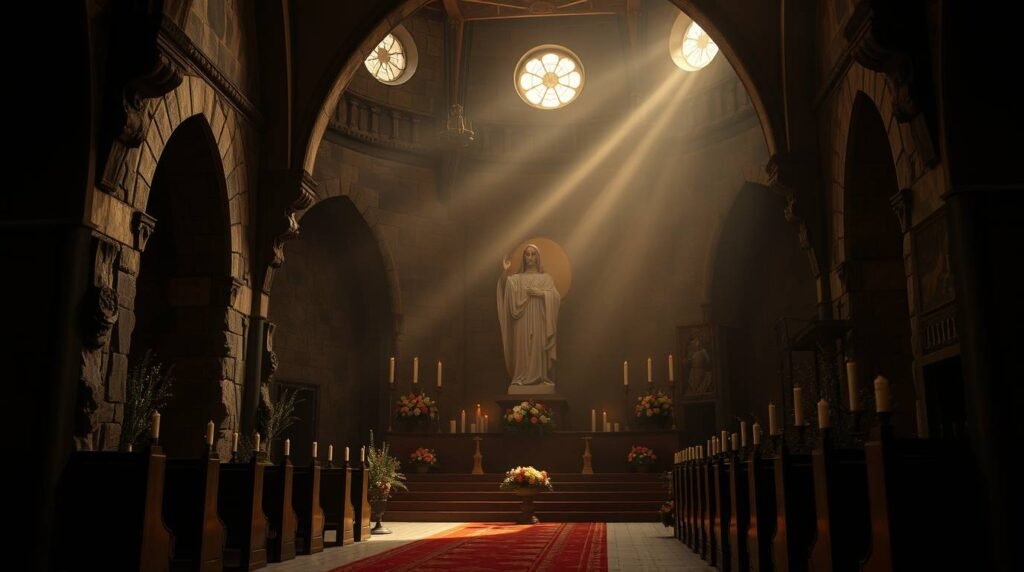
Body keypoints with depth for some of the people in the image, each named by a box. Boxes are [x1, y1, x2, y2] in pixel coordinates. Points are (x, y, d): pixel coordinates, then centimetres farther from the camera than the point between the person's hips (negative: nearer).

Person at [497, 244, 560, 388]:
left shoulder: (546, 277, 10)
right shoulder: (516, 278, 11)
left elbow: (555, 297, -1)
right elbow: (505, 288, -8)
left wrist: (539, 293, -13)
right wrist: (505, 272, -20)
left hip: (538, 320, -1)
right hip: (522, 320, 1)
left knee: (538, 348, -4)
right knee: (522, 347, -4)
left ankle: (540, 376, -1)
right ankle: (522, 377, -2)